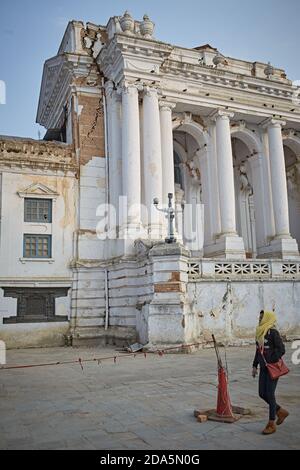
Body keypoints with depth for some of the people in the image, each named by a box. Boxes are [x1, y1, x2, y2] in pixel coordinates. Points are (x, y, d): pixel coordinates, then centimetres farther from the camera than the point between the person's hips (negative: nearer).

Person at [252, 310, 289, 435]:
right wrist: (255, 366, 15)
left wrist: (271, 362, -19)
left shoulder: (273, 332, -15)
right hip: (263, 368, 8)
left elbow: (281, 349, -19)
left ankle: (271, 424, 11)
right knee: (262, 393, 10)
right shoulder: (260, 332, 9)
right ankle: (281, 412, 31)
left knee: (270, 394, -2)